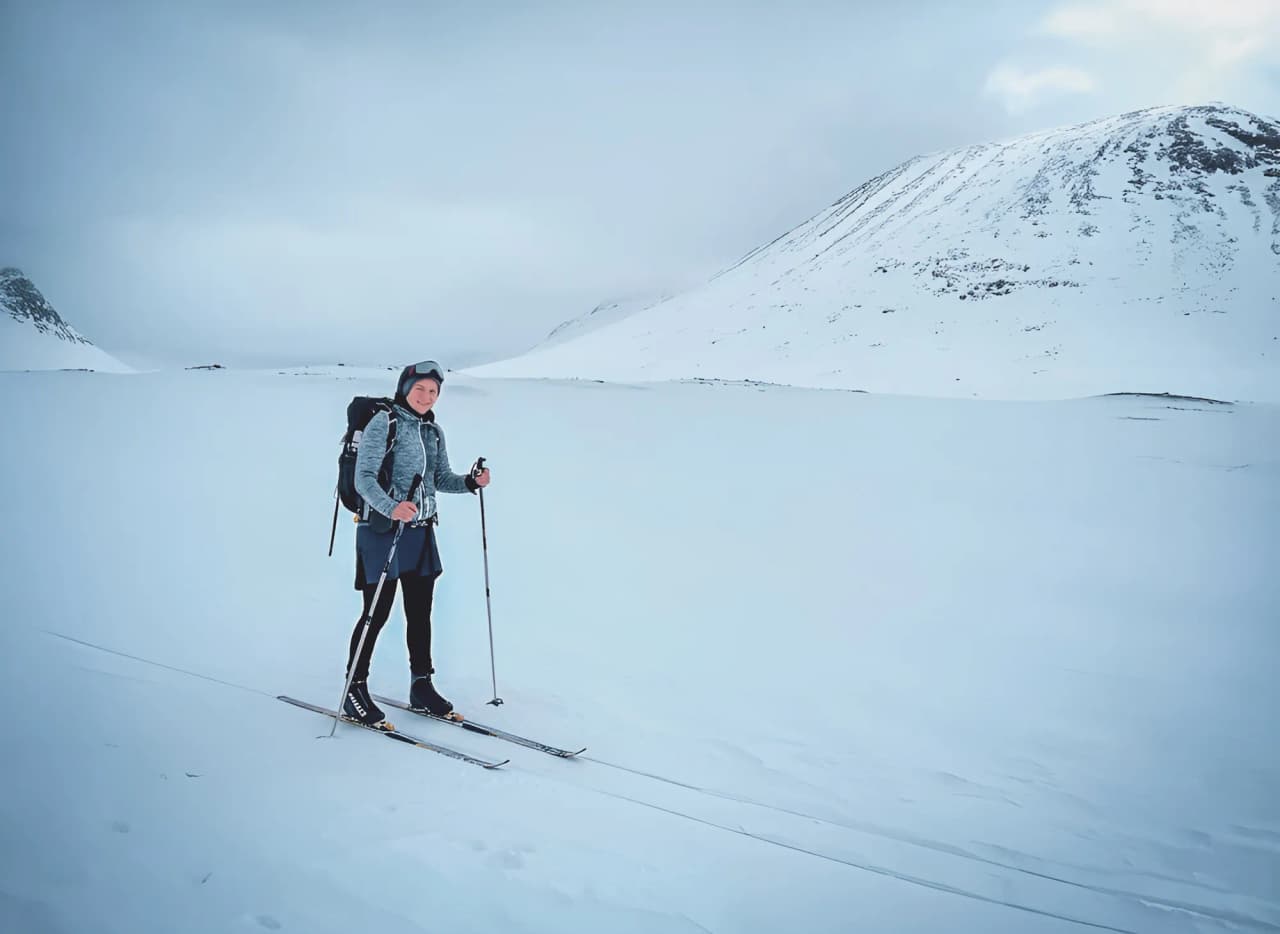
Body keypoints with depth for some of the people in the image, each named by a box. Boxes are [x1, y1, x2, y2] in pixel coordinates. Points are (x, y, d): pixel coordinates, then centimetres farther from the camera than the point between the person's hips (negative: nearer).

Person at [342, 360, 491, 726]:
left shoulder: (433, 431, 12)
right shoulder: (383, 423, -9)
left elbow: (441, 479, 18)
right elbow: (364, 478, -17)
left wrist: (471, 482, -1)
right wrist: (391, 507, -33)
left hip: (421, 531, 6)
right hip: (383, 530, -6)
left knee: (420, 612, 11)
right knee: (377, 613, -1)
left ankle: (421, 686, 24)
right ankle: (354, 690, 14)